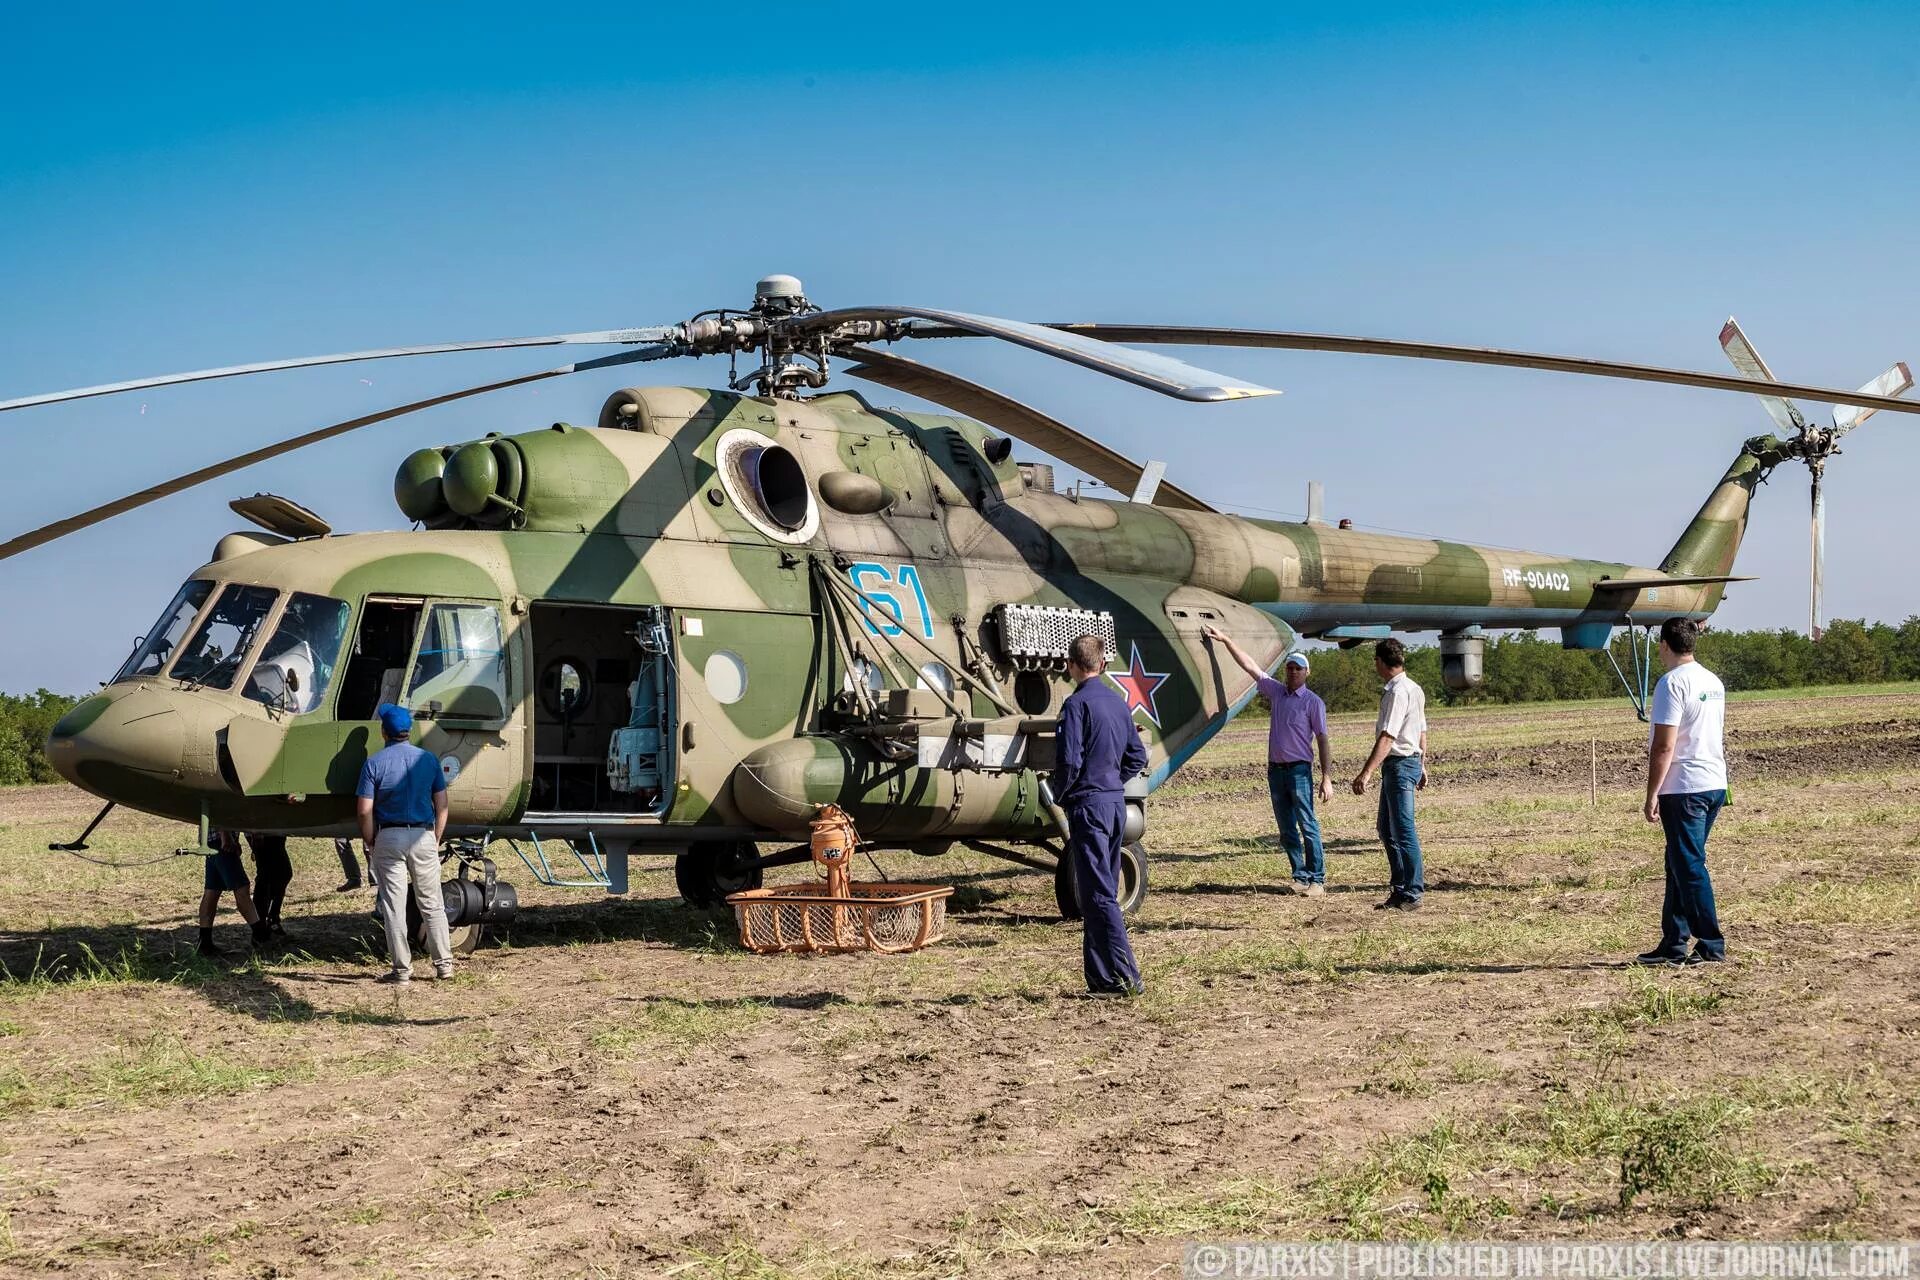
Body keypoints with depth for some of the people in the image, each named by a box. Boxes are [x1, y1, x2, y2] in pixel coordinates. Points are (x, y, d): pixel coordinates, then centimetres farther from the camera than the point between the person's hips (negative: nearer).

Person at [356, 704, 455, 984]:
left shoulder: (374, 763, -4)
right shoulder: (428, 759, 4)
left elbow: (365, 810, -9)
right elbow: (442, 805, 4)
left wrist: (371, 844, 3)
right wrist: (436, 841, 12)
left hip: (389, 837, -2)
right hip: (423, 835, 2)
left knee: (393, 905, 4)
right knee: (432, 903, 9)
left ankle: (402, 968, 4)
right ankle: (444, 964, 11)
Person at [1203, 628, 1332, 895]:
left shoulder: (1312, 702, -3)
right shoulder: (1276, 692, 12)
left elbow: (1322, 740, -6)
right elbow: (1249, 666, 16)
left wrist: (1327, 778, -12)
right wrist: (1226, 640, 14)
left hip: (1299, 770, -6)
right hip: (1275, 770, 6)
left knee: (1308, 825, -9)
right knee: (1287, 830, 7)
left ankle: (1317, 879, -8)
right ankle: (1301, 876, 12)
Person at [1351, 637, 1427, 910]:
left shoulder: (1397, 692, -18)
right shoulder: (1414, 689, 14)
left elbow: (1387, 738, -24)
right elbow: (1422, 732, 21)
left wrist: (1366, 773, -28)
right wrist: (1422, 766, 28)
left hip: (1399, 764, -10)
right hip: (1411, 761, 10)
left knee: (1403, 831, -5)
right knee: (1386, 828, 17)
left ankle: (1412, 895, -1)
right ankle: (1401, 888, 22)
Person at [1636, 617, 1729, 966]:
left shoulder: (1672, 683, -14)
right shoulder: (1713, 682, 14)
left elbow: (1664, 746, -18)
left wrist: (1652, 795, -12)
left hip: (1684, 790, -9)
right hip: (1716, 784, 9)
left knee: (1689, 867, -3)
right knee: (1680, 864, 15)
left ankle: (1711, 945, -2)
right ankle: (1673, 944, 19)